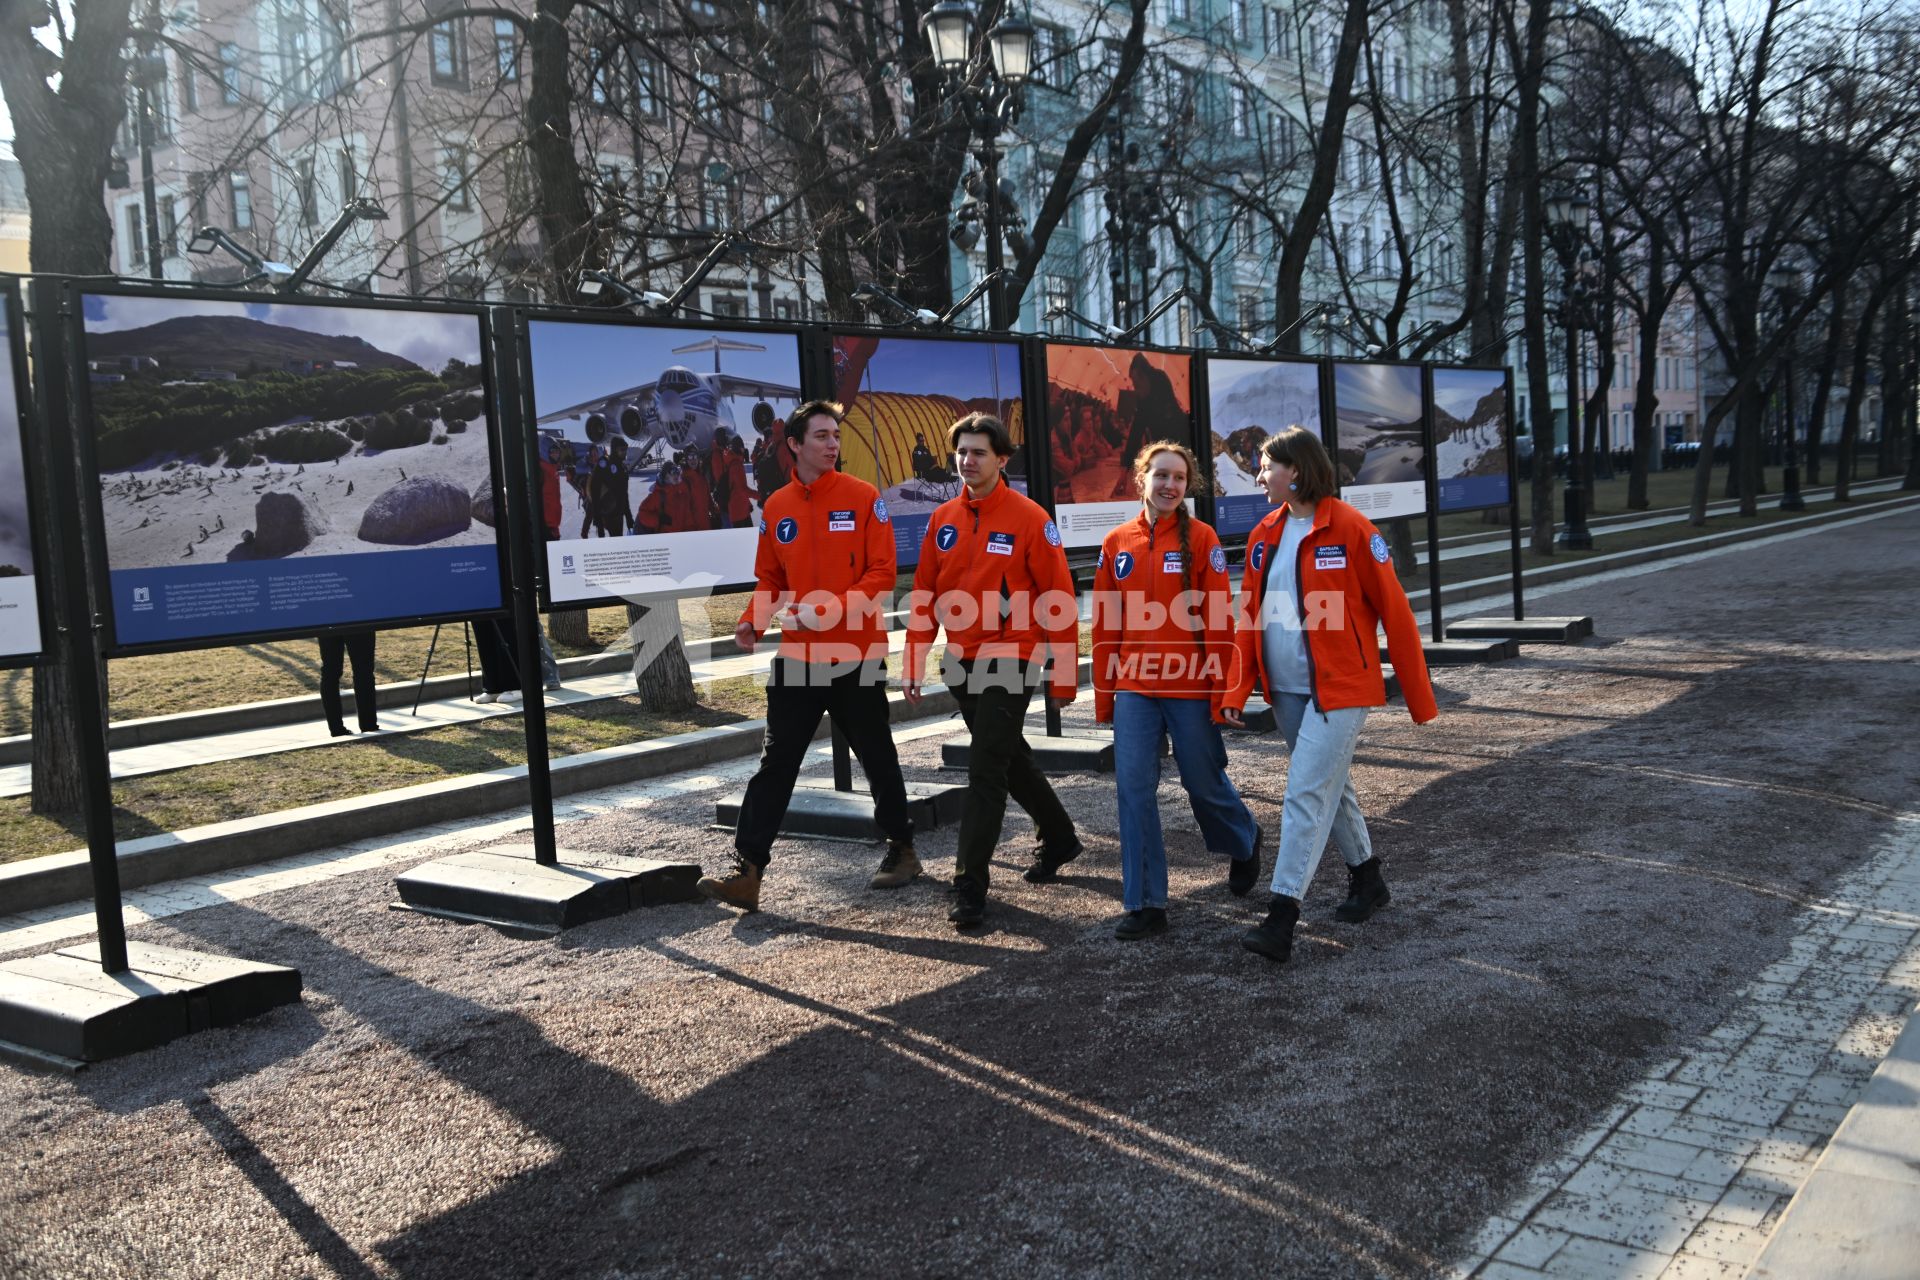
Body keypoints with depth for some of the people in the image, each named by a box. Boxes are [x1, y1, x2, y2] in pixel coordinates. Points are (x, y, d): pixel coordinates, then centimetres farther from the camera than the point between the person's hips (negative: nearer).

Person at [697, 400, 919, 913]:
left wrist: (834, 608, -22)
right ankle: (747, 870, -1)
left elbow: (881, 574, -10)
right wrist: (753, 621, -6)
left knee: (877, 758, 12)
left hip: (857, 656, -2)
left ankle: (901, 850, 31)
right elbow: (770, 579, 13)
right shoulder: (776, 508, 5)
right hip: (797, 657, 3)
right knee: (775, 764, -1)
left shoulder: (863, 497, -6)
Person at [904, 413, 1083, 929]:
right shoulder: (942, 520, 5)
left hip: (1011, 661, -6)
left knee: (985, 770, -9)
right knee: (1011, 759, 19)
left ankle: (970, 885, -2)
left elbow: (1058, 599, -10)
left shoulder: (1029, 518, -11)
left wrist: (1064, 673, -10)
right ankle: (1059, 839, 39)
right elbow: (925, 595, 8)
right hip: (962, 661, 6)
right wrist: (914, 663, 4)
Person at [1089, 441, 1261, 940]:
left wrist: (1222, 686, -8)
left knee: (1204, 783, 11)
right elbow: (1105, 623, 8)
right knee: (1134, 789, -3)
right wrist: (1103, 692, 7)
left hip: (1191, 686, -2)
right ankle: (1144, 904, 6)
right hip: (1134, 688, 3)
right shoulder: (1117, 543, 5)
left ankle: (1245, 843, 43)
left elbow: (1219, 618, -5)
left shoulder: (1201, 538, -4)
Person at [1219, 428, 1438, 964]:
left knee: (1306, 795, -10)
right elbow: (1248, 615, 9)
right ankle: (1366, 878, 38)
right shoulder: (1265, 536, 7)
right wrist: (1237, 690, 0)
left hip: (1339, 689, -7)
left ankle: (1281, 918, -8)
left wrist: (1419, 696, -7)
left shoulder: (1350, 529, -12)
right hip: (1286, 692, 7)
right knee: (1331, 787, 19)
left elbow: (1394, 612, -9)